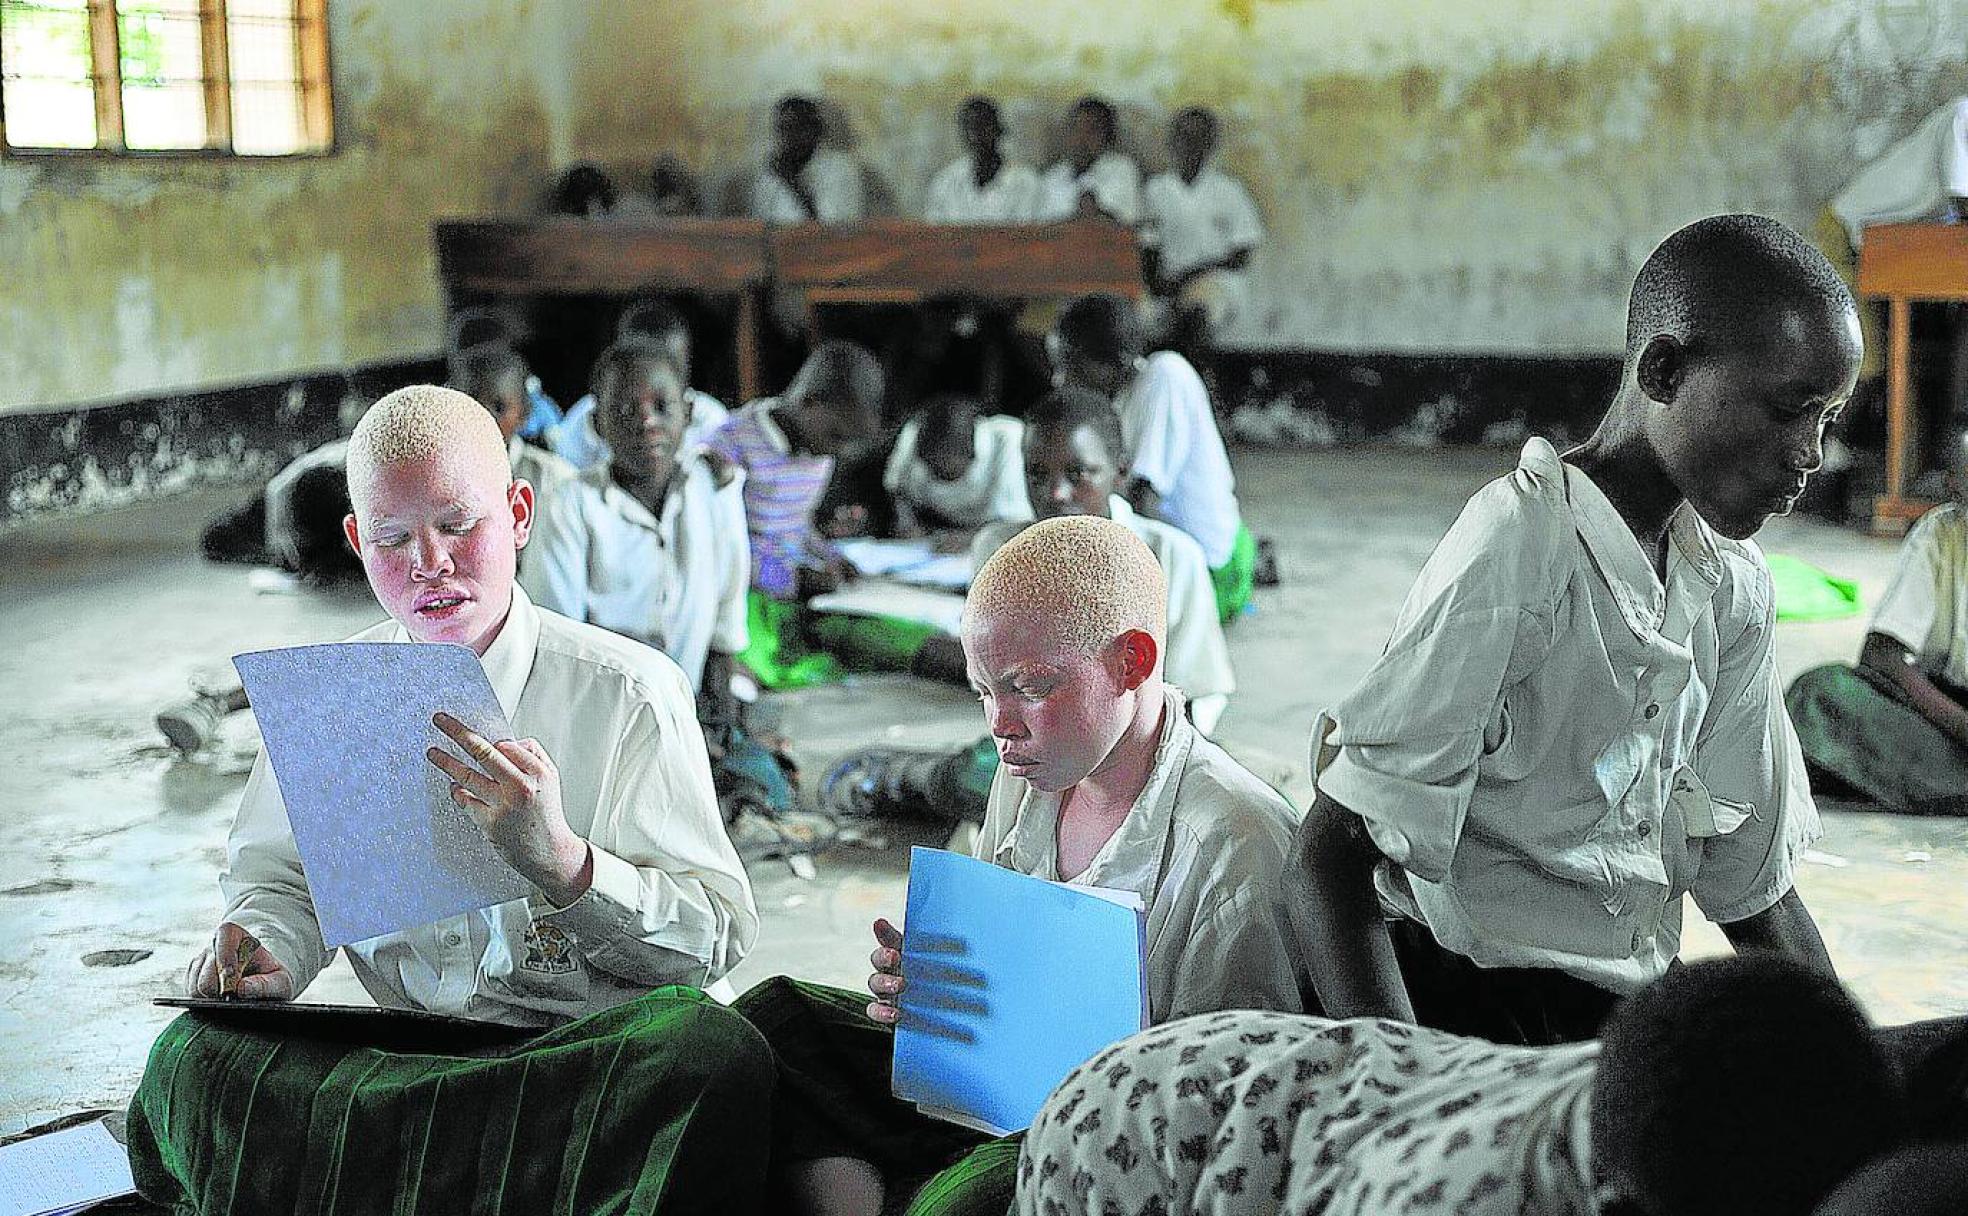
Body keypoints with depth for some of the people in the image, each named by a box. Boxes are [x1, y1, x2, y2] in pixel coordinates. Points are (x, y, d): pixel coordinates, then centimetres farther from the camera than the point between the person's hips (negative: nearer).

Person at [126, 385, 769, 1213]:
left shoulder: (630, 693, -3)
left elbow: (719, 936, -7)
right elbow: (277, 876, 20)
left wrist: (560, 860, -25)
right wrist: (265, 950, -5)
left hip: (596, 1054, -2)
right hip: (398, 1046, 3)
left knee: (713, 1048, -37)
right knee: (192, 1057, -25)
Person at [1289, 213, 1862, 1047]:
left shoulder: (1734, 587, 9)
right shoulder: (1517, 550, -16)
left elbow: (1752, 883, 16)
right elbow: (1331, 865, -20)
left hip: (1637, 1010, 7)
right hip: (1475, 1010, -7)